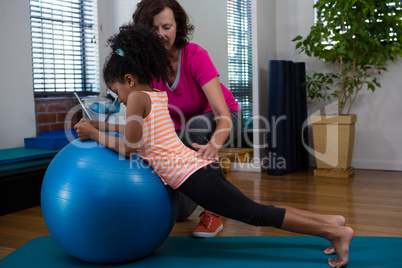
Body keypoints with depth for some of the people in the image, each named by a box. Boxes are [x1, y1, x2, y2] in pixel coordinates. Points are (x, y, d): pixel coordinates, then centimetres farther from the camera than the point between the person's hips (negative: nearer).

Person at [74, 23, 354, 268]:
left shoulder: (138, 97, -5)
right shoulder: (158, 96, 20)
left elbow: (129, 147, -9)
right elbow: (138, 129, 35)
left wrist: (94, 134, 2)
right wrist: (99, 124, 31)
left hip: (193, 176, -9)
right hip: (200, 166, 9)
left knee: (256, 214, -6)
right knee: (256, 211, 14)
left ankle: (336, 232, -4)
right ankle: (331, 221, 16)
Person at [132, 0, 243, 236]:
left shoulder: (195, 55, -30)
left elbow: (223, 114, -40)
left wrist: (214, 145, -60)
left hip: (222, 121, -3)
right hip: (180, 129, 3)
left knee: (196, 126, -41)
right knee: (179, 211, -7)